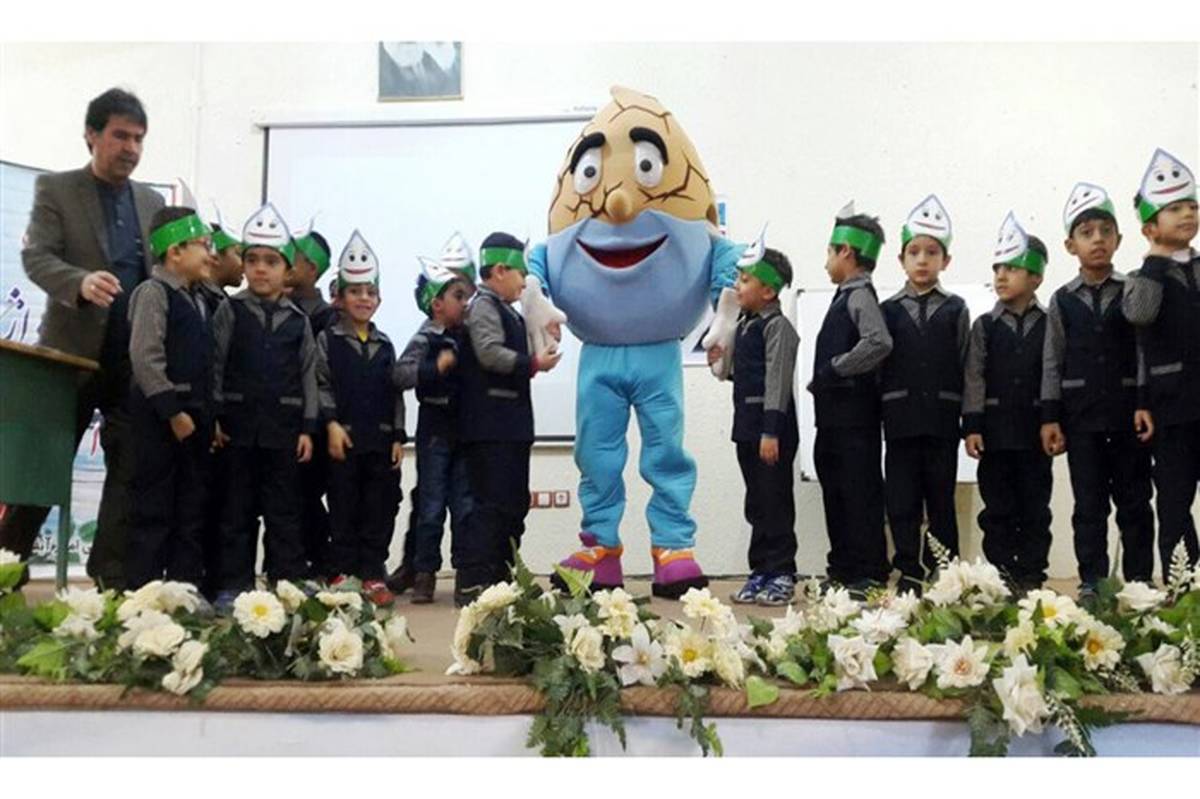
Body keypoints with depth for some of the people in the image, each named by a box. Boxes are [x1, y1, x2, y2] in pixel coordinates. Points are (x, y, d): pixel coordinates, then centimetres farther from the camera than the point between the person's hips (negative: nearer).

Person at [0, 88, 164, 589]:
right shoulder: (55, 189, 1)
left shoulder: (152, 202, 13)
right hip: (74, 352, -3)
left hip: (136, 359, 3)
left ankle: (112, 577, 10)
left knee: (131, 469, 2)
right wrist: (81, 282, -31)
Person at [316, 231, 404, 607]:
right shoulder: (327, 340, 4)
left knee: (380, 509, 4)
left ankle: (372, 575, 11)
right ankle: (343, 573, 9)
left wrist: (398, 436, 7)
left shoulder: (385, 346, 15)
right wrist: (331, 423, -14)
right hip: (344, 435, -3)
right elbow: (320, 384, -3)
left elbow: (395, 395, 13)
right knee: (344, 508, 2)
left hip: (381, 438, 3)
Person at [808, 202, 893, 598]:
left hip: (853, 412, -9)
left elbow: (879, 343, -26)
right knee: (836, 493, 13)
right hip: (834, 414, 9)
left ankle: (869, 576, 3)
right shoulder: (845, 296, 16)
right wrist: (824, 378, 6)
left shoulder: (860, 296, -11)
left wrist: (835, 368, -18)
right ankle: (843, 571, 22)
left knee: (861, 492, -3)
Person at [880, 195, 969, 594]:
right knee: (902, 503, 1)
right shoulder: (888, 311, 8)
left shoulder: (956, 310, 6)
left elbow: (965, 365, 3)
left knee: (941, 501, 6)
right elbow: (877, 362, 5)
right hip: (900, 418, 1)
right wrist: (878, 415, -1)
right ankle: (909, 574, 9)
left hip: (942, 418, -1)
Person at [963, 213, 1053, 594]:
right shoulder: (984, 326, 4)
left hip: (1035, 428, 0)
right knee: (998, 508, 4)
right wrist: (972, 426, -6)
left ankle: (1031, 576, 12)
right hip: (995, 429, 0)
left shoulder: (1049, 325, 4)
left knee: (1035, 506, 5)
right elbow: (974, 378, 0)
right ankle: (1001, 576, 9)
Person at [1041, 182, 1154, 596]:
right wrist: (1050, 417, 0)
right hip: (1081, 415, 0)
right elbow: (1052, 363, 5)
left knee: (1134, 500, 5)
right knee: (1089, 504, 4)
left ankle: (1139, 581, 12)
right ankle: (1092, 583, 9)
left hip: (1128, 412, 0)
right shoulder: (1062, 302, 5)